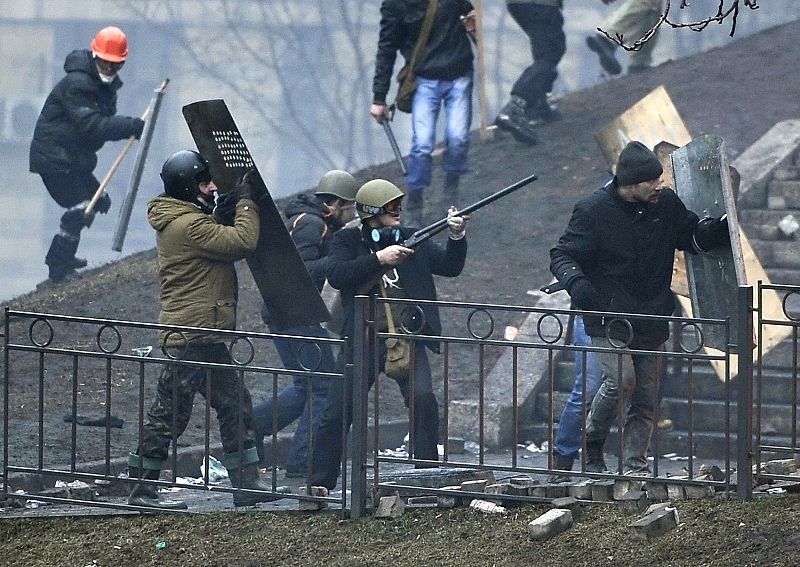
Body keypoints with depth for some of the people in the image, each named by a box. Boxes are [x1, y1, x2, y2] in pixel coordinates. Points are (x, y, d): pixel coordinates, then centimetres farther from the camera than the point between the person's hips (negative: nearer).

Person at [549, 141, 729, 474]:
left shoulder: (666, 203, 1)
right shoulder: (594, 210, -11)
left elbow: (691, 238, 17)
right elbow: (562, 255, -6)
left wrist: (718, 230, -5)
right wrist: (575, 282, -27)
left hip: (652, 319, 5)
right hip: (609, 318, -5)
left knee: (646, 397, 4)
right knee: (621, 380, -22)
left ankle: (635, 466, 12)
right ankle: (592, 444, 1)